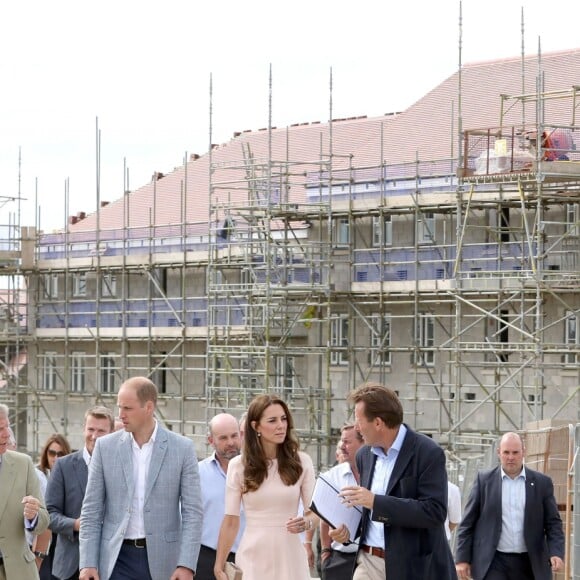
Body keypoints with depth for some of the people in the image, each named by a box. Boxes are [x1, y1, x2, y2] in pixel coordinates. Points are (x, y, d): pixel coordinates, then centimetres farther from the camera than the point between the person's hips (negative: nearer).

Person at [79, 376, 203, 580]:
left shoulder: (182, 448, -1)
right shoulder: (105, 446, 3)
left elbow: (192, 511, -2)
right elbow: (91, 510, 4)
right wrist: (88, 562, -4)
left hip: (161, 561, -1)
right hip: (117, 559, 1)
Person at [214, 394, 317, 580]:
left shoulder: (301, 462, 1)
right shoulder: (238, 465, 0)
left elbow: (314, 511, 6)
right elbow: (231, 521, 3)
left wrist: (306, 522, -17)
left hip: (290, 558, 1)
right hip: (253, 558, -1)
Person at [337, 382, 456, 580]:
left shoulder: (427, 453, -12)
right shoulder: (364, 455, 11)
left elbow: (435, 511, -22)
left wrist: (375, 501, -26)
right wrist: (348, 526, 1)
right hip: (369, 562, 6)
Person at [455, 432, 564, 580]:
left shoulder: (542, 483, 5)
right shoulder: (484, 480, 3)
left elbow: (553, 523, 6)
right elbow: (467, 523, 4)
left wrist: (556, 553, -10)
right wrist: (462, 558, -1)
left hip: (529, 564, 2)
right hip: (493, 562, -2)